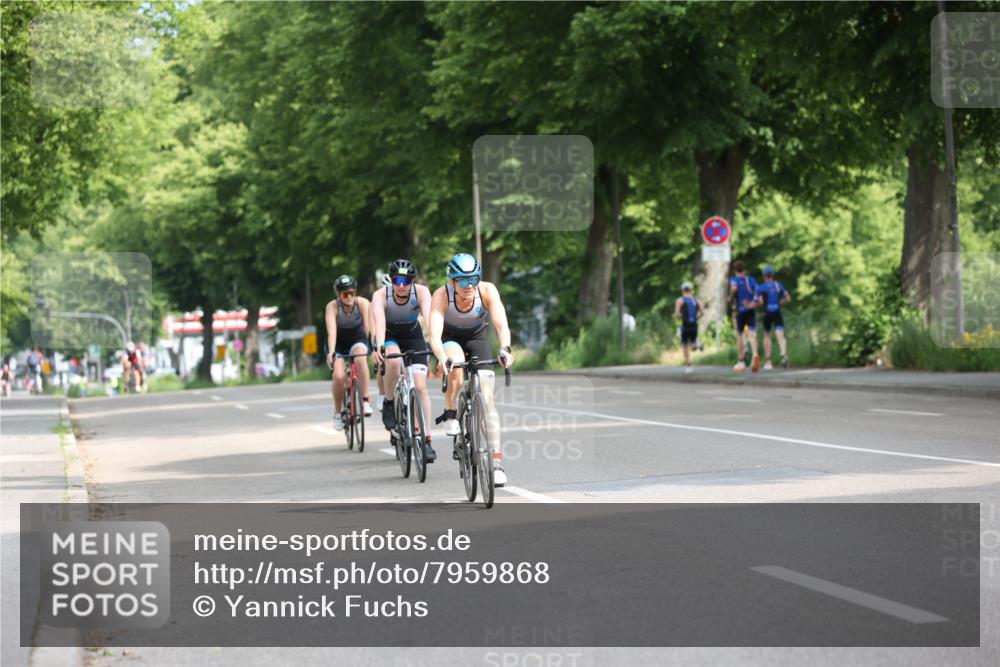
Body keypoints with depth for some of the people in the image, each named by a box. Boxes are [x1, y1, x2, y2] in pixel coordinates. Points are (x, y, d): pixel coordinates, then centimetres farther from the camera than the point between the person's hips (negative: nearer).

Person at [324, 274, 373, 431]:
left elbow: (369, 327, -31)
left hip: (357, 340, 0)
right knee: (339, 377, -24)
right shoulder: (332, 307, -24)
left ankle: (366, 400, -24)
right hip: (338, 344, 0)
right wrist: (331, 352, -51)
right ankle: (337, 412, 2)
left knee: (360, 358, -35)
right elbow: (331, 331, -36)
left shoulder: (363, 303, -22)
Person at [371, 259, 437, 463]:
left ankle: (426, 440, -8)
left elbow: (428, 317, -41)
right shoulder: (381, 296, -29)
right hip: (388, 337, -1)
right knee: (394, 361, -35)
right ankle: (388, 403, -10)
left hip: (413, 337, 1)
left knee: (421, 387, -12)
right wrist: (379, 347, -62)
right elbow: (379, 321, -44)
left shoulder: (421, 292, -27)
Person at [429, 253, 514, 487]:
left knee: (487, 398, -13)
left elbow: (501, 324, -38)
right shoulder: (442, 295, -33)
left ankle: (496, 461, -12)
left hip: (477, 338, 1)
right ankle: (450, 414, -14)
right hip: (450, 339, -1)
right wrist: (442, 358, -61)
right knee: (456, 362, -37)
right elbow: (435, 334, -42)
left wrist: (505, 349, -57)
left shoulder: (487, 290, -30)